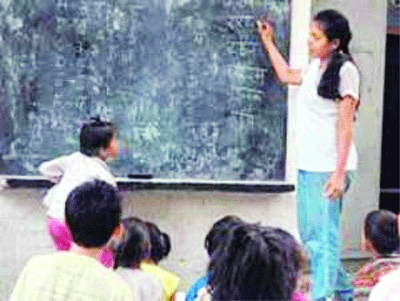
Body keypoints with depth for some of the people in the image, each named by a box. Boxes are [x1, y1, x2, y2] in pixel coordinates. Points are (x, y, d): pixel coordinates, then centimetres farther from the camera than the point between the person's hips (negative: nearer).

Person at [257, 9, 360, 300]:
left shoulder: (345, 70, -10)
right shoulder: (315, 66, 14)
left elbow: (345, 126, -13)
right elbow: (286, 75, 37)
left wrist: (339, 173, -18)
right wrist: (268, 42, 40)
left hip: (330, 167, -9)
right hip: (308, 165, 9)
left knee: (324, 236, -10)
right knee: (309, 235, 14)